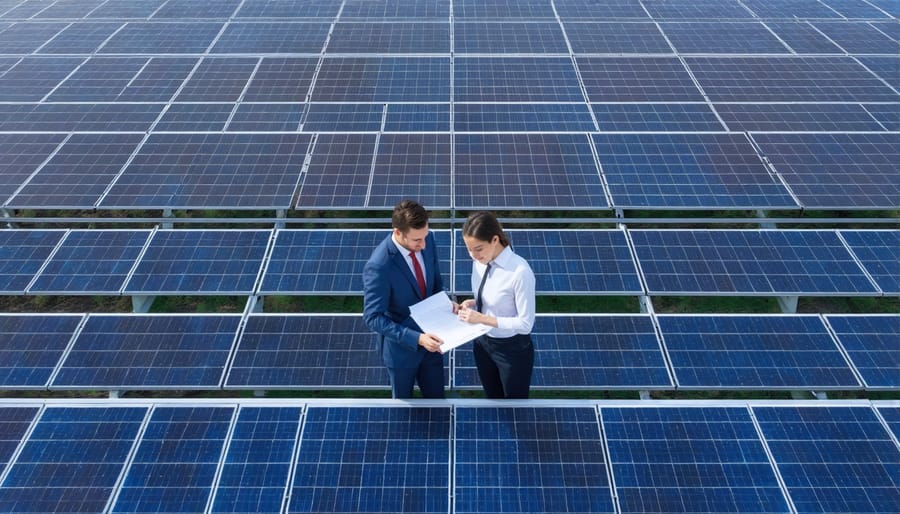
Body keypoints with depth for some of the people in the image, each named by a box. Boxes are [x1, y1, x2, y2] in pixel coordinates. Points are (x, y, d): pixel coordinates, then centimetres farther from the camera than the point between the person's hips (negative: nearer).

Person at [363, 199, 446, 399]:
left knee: (436, 395, 23)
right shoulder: (379, 266, -33)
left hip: (429, 335, 5)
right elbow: (373, 318, -27)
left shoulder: (426, 240, -13)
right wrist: (417, 338, -35)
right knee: (404, 398, 21)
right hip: (401, 345, -5)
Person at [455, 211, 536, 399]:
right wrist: (472, 303, -12)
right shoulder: (480, 262, -8)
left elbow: (525, 323, -25)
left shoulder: (520, 271, -31)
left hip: (512, 349, -6)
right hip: (482, 342, 7)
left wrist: (483, 318, -27)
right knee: (492, 397, 28)